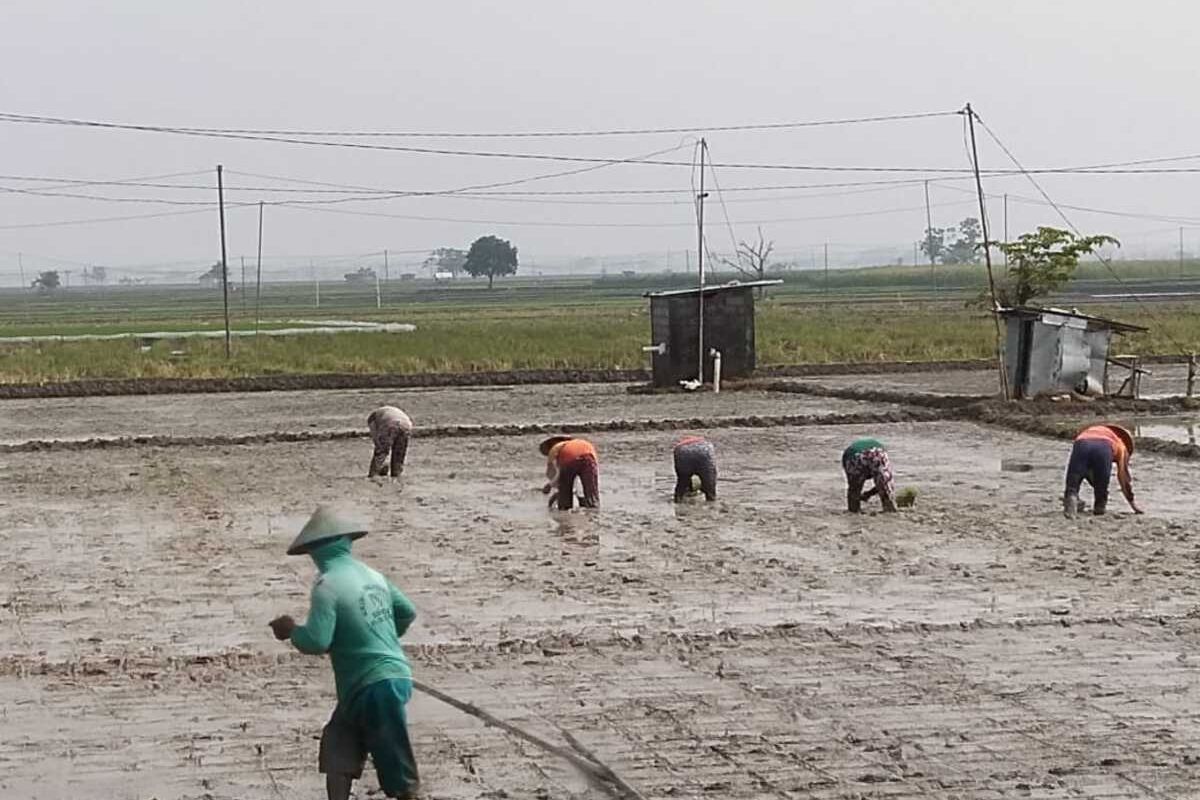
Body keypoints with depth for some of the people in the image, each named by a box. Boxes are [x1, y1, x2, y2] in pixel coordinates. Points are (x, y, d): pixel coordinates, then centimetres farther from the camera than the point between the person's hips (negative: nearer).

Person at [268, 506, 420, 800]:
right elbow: (407, 612, 19)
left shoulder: (328, 585, -14)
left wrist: (290, 630, 0)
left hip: (372, 686, -7)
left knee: (399, 773, -5)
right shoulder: (372, 576, 10)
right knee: (337, 751, 14)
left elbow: (316, 642, -19)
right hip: (393, 675, 7)